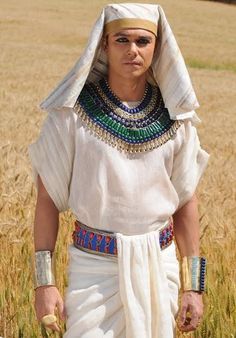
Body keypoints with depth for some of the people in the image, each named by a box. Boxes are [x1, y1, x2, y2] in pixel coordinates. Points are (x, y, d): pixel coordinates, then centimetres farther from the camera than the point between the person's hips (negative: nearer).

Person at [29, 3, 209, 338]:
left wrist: (194, 285, 3)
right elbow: (47, 197, -5)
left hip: (159, 267, 3)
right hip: (94, 267, -3)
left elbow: (186, 200, 6)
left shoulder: (174, 117, 0)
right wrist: (44, 283, -9)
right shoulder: (74, 111, -8)